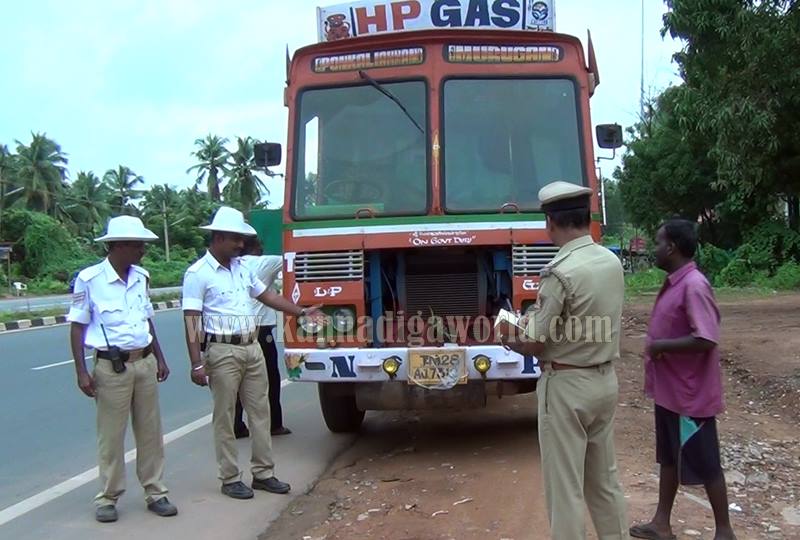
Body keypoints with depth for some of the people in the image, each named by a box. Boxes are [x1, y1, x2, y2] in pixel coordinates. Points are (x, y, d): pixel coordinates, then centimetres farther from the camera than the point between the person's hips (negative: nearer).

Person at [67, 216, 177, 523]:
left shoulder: (142, 277, 7)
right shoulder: (89, 279, -9)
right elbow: (77, 326, -5)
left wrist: (159, 358, 17)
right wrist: (81, 371, -11)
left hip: (145, 363, 5)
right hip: (111, 367, -5)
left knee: (150, 431, 9)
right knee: (111, 435, 3)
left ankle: (155, 492, 19)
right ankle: (108, 498, 17)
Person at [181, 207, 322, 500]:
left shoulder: (242, 267, 11)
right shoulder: (198, 273, -10)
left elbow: (266, 295, 21)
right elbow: (191, 321, -13)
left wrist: (302, 311, 15)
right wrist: (197, 364, -19)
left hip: (253, 347, 7)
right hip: (223, 351, -7)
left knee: (260, 411, 9)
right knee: (225, 417, 3)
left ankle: (263, 473, 19)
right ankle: (230, 479, 13)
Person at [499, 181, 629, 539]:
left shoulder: (560, 271, -21)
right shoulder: (612, 262, 3)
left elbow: (534, 343, -17)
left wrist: (507, 336, 3)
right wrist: (538, 318, 15)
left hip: (567, 386, -8)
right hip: (606, 379, 8)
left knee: (565, 486, 3)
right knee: (604, 478, 20)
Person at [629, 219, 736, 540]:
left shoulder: (694, 285, -22)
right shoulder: (673, 283, 8)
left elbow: (705, 339, -29)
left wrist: (659, 346, -20)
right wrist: (657, 348, 7)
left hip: (690, 394, -10)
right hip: (669, 389, 10)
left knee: (704, 463, 5)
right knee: (668, 457, 17)